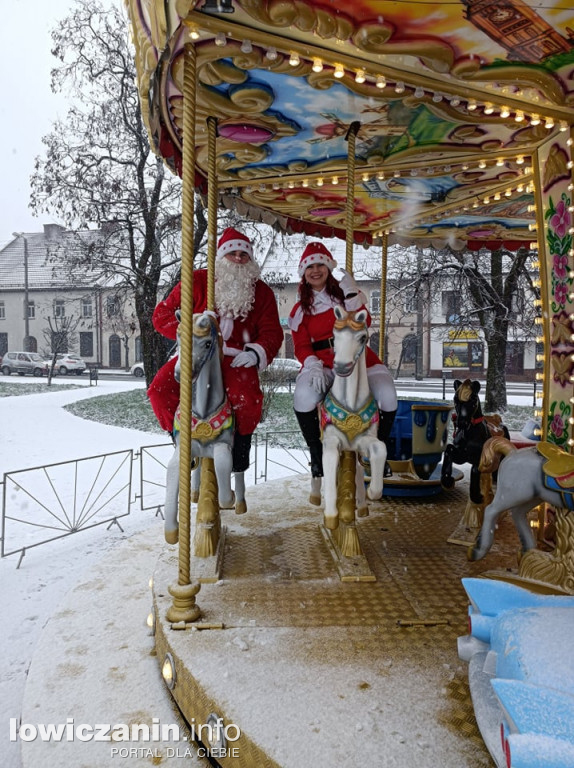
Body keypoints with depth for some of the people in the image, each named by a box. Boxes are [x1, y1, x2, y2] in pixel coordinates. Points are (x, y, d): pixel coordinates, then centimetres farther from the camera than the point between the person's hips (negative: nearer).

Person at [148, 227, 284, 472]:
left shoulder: (261, 292, 9)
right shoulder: (197, 281, 4)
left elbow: (272, 331, 9)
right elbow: (162, 314, 2)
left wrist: (258, 352, -12)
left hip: (237, 359, -1)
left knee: (248, 399, -31)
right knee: (159, 389, -21)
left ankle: (240, 446, 1)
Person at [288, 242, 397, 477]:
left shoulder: (345, 294, 10)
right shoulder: (300, 310, 11)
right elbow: (301, 346, 3)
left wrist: (351, 295, -16)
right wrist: (313, 366, -17)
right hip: (321, 365, 0)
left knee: (387, 397, -25)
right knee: (303, 397, -33)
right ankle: (316, 453, -9)